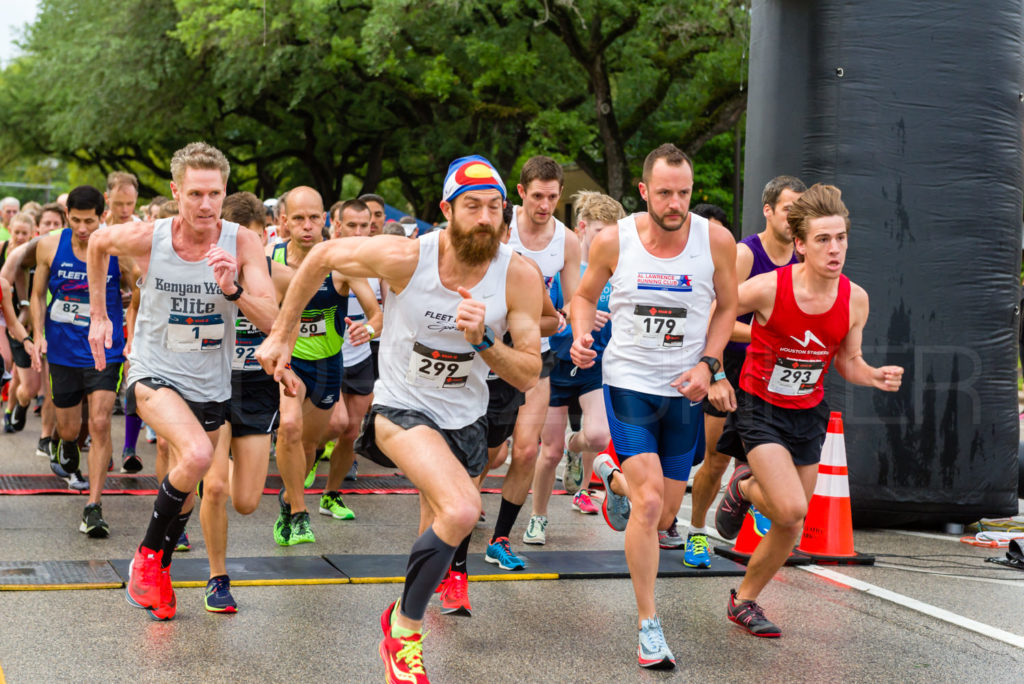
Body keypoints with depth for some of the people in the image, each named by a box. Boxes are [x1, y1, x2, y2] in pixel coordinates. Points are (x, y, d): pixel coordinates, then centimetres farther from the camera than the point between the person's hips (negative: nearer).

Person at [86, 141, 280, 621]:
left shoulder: (242, 244, -14)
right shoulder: (146, 238, -16)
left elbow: (271, 320, -18)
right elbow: (97, 243, 7)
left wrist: (232, 289, -36)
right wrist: (98, 316, 11)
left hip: (210, 386, 3)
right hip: (154, 374, -3)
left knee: (185, 490, 16)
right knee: (197, 455, -30)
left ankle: (158, 573, 43)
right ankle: (147, 553, -7)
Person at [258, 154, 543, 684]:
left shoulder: (518, 277, -18)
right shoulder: (405, 257, -24)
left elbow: (528, 375, -13)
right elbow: (322, 257, -7)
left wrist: (483, 340, -31)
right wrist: (281, 335, -3)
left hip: (465, 417, 4)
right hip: (403, 406, -4)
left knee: (443, 527, 22)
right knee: (461, 511, -28)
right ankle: (403, 625, -6)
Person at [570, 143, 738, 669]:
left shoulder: (716, 240, -8)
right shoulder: (612, 241, -10)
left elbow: (727, 307, 6)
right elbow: (585, 295, 8)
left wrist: (707, 364, -8)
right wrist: (581, 334, -12)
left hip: (684, 389, 3)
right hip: (629, 382, -3)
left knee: (666, 509, 13)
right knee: (648, 504, -15)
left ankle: (612, 476, 48)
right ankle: (648, 624, -3)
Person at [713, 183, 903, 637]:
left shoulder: (855, 299, -9)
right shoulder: (768, 288, -22)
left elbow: (848, 361, 5)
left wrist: (875, 377, -15)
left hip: (808, 415, 5)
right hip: (759, 408, -4)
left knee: (790, 527, 8)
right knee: (791, 508, -22)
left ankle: (743, 601, 30)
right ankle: (744, 488, 13)